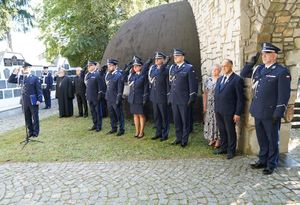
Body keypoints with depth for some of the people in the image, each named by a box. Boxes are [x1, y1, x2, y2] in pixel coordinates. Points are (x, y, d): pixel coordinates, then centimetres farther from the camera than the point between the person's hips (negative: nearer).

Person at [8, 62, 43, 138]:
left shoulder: (35, 78, -4)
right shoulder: (20, 77, 9)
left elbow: (39, 90, -6)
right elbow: (10, 80, 10)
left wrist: (39, 100, -13)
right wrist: (15, 73, -2)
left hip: (33, 101, -4)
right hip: (24, 101, 4)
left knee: (35, 117, 5)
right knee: (27, 118, 11)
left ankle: (36, 132, 17)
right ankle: (30, 131, 23)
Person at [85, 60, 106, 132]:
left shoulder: (97, 74, -11)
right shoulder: (87, 75, 11)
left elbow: (101, 85, -14)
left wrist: (100, 95, -17)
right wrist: (87, 95, 15)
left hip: (96, 97, -7)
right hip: (90, 97, 7)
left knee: (98, 112, 3)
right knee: (92, 111, 15)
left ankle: (99, 126, 12)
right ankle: (95, 125, 26)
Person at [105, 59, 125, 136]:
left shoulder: (119, 75, -12)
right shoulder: (108, 74, 10)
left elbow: (120, 88, -14)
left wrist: (118, 99, -16)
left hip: (115, 99, -7)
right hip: (109, 99, 7)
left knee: (119, 115, 4)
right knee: (111, 114, 16)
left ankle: (121, 129, 15)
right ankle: (114, 128, 29)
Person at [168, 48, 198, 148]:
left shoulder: (189, 68, -6)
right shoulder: (172, 68, 11)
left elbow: (192, 84, -9)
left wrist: (192, 98, -12)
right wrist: (169, 97, 14)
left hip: (184, 100, -5)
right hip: (174, 99, 5)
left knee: (185, 120, 6)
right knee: (176, 120, 13)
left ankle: (184, 140, 19)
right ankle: (178, 138, 27)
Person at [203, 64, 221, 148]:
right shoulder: (208, 80, 6)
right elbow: (205, 94, 6)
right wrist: (204, 106, 3)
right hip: (209, 105, 4)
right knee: (210, 121, 8)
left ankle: (218, 139, 15)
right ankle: (212, 138, 22)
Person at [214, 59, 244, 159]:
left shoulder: (237, 79, -8)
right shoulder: (219, 79, 14)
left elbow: (240, 98, -11)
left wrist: (238, 113, -13)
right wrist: (216, 108, 11)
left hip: (229, 112, -6)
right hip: (218, 111, 6)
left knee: (230, 131, 6)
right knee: (222, 130, 15)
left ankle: (231, 150, 21)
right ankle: (223, 148, 30)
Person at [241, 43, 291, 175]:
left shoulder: (282, 71, -10)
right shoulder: (259, 69, 10)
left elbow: (284, 94, -13)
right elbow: (243, 74, 20)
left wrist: (278, 113, -18)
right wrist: (251, 63, 5)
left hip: (271, 113, -6)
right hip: (258, 112, 6)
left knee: (272, 140, 9)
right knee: (261, 139, 17)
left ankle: (272, 164, 22)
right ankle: (262, 161, 31)